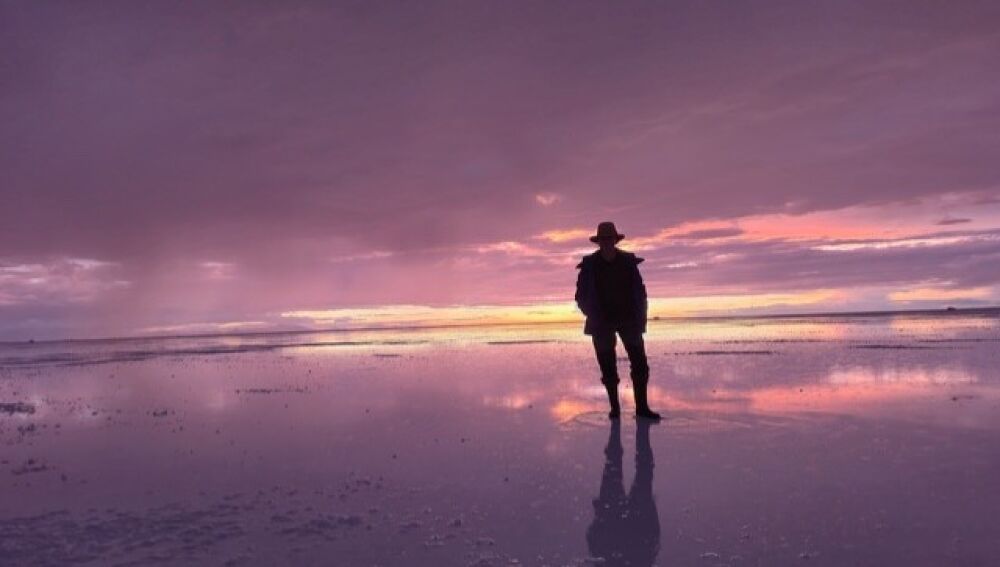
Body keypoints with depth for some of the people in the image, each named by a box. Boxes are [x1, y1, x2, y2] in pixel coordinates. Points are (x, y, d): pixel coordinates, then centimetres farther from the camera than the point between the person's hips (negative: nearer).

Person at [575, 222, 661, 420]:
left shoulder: (629, 262, 0)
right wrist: (594, 317, -7)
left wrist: (640, 318, -2)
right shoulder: (589, 265, -3)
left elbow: (640, 292, 5)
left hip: (628, 320, 1)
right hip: (602, 324, -1)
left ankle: (642, 407, 5)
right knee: (608, 368, 2)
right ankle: (614, 407, 14)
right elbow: (581, 296, 2)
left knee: (640, 364, -4)